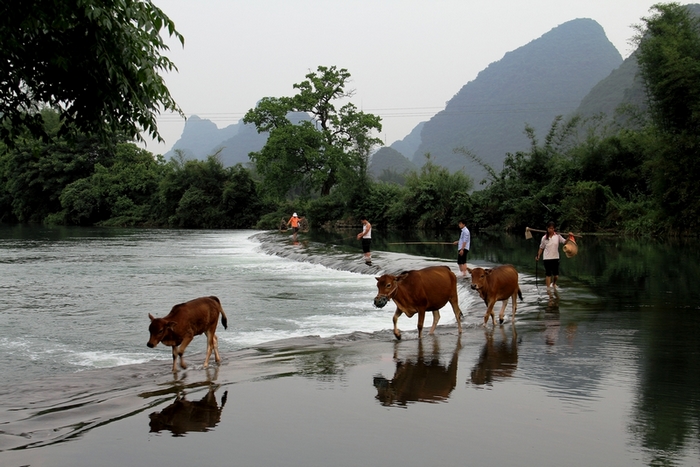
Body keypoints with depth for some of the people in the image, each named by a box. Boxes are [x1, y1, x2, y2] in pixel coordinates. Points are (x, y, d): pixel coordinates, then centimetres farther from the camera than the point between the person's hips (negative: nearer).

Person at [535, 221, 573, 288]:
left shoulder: (557, 236, -1)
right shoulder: (544, 237, -1)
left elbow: (565, 242, -3)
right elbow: (541, 248, 6)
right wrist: (538, 256, -3)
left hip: (555, 258, 1)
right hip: (547, 258, -1)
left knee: (556, 275, 4)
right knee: (548, 274, 1)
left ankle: (554, 284, 35)